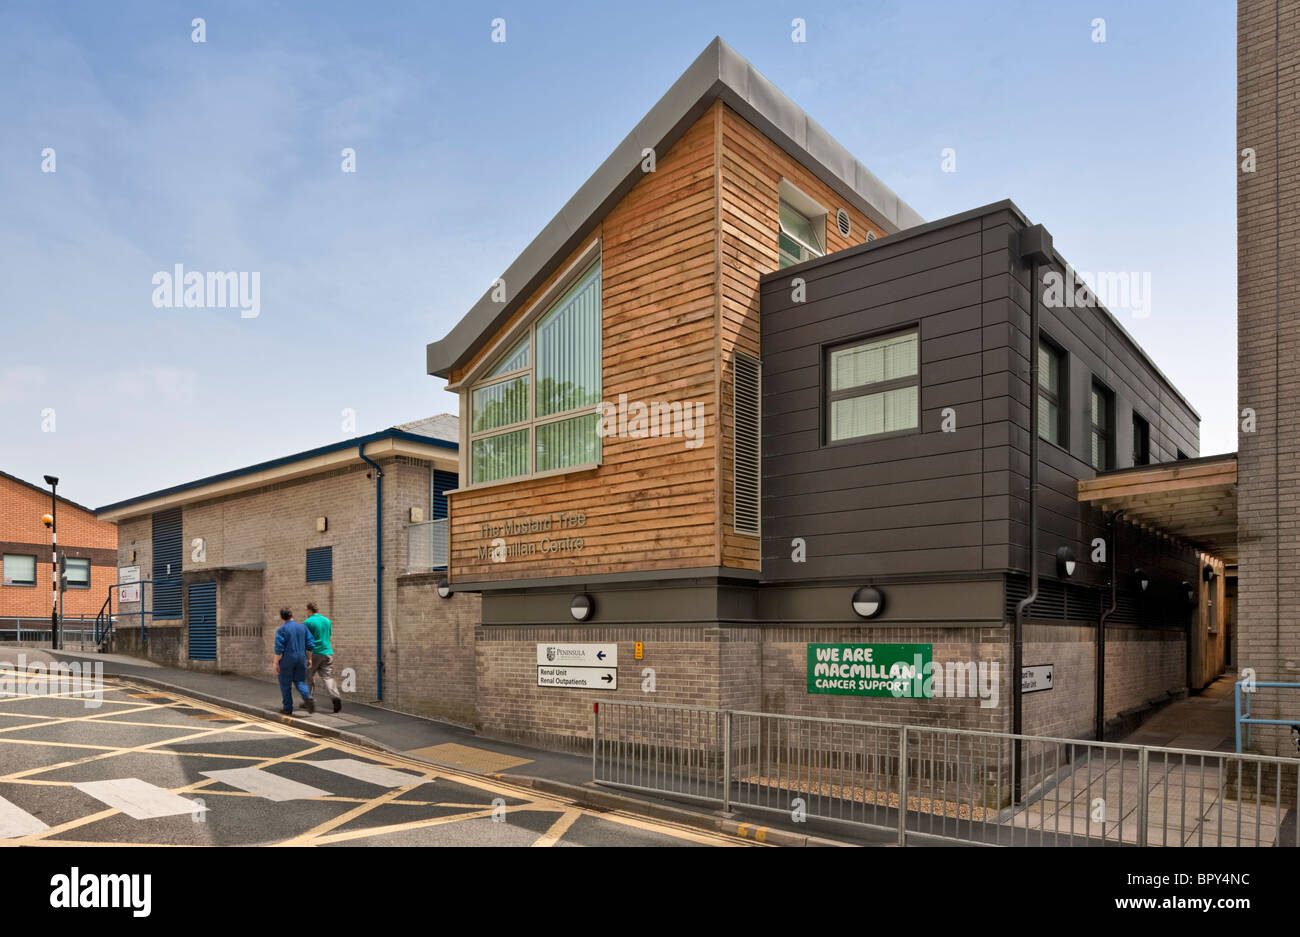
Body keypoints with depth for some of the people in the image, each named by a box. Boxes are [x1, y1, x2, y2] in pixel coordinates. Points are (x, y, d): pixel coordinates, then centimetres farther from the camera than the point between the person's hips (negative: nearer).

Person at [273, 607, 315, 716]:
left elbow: (279, 649, -14)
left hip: (287, 659, -4)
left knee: (285, 684, 10)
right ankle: (308, 697, -13)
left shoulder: (281, 630, -10)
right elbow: (310, 644, 5)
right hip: (301, 658, 4)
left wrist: (276, 663, -6)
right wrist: (309, 658, 13)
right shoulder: (302, 626, 5)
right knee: (300, 681, 13)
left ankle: (288, 708, 15)